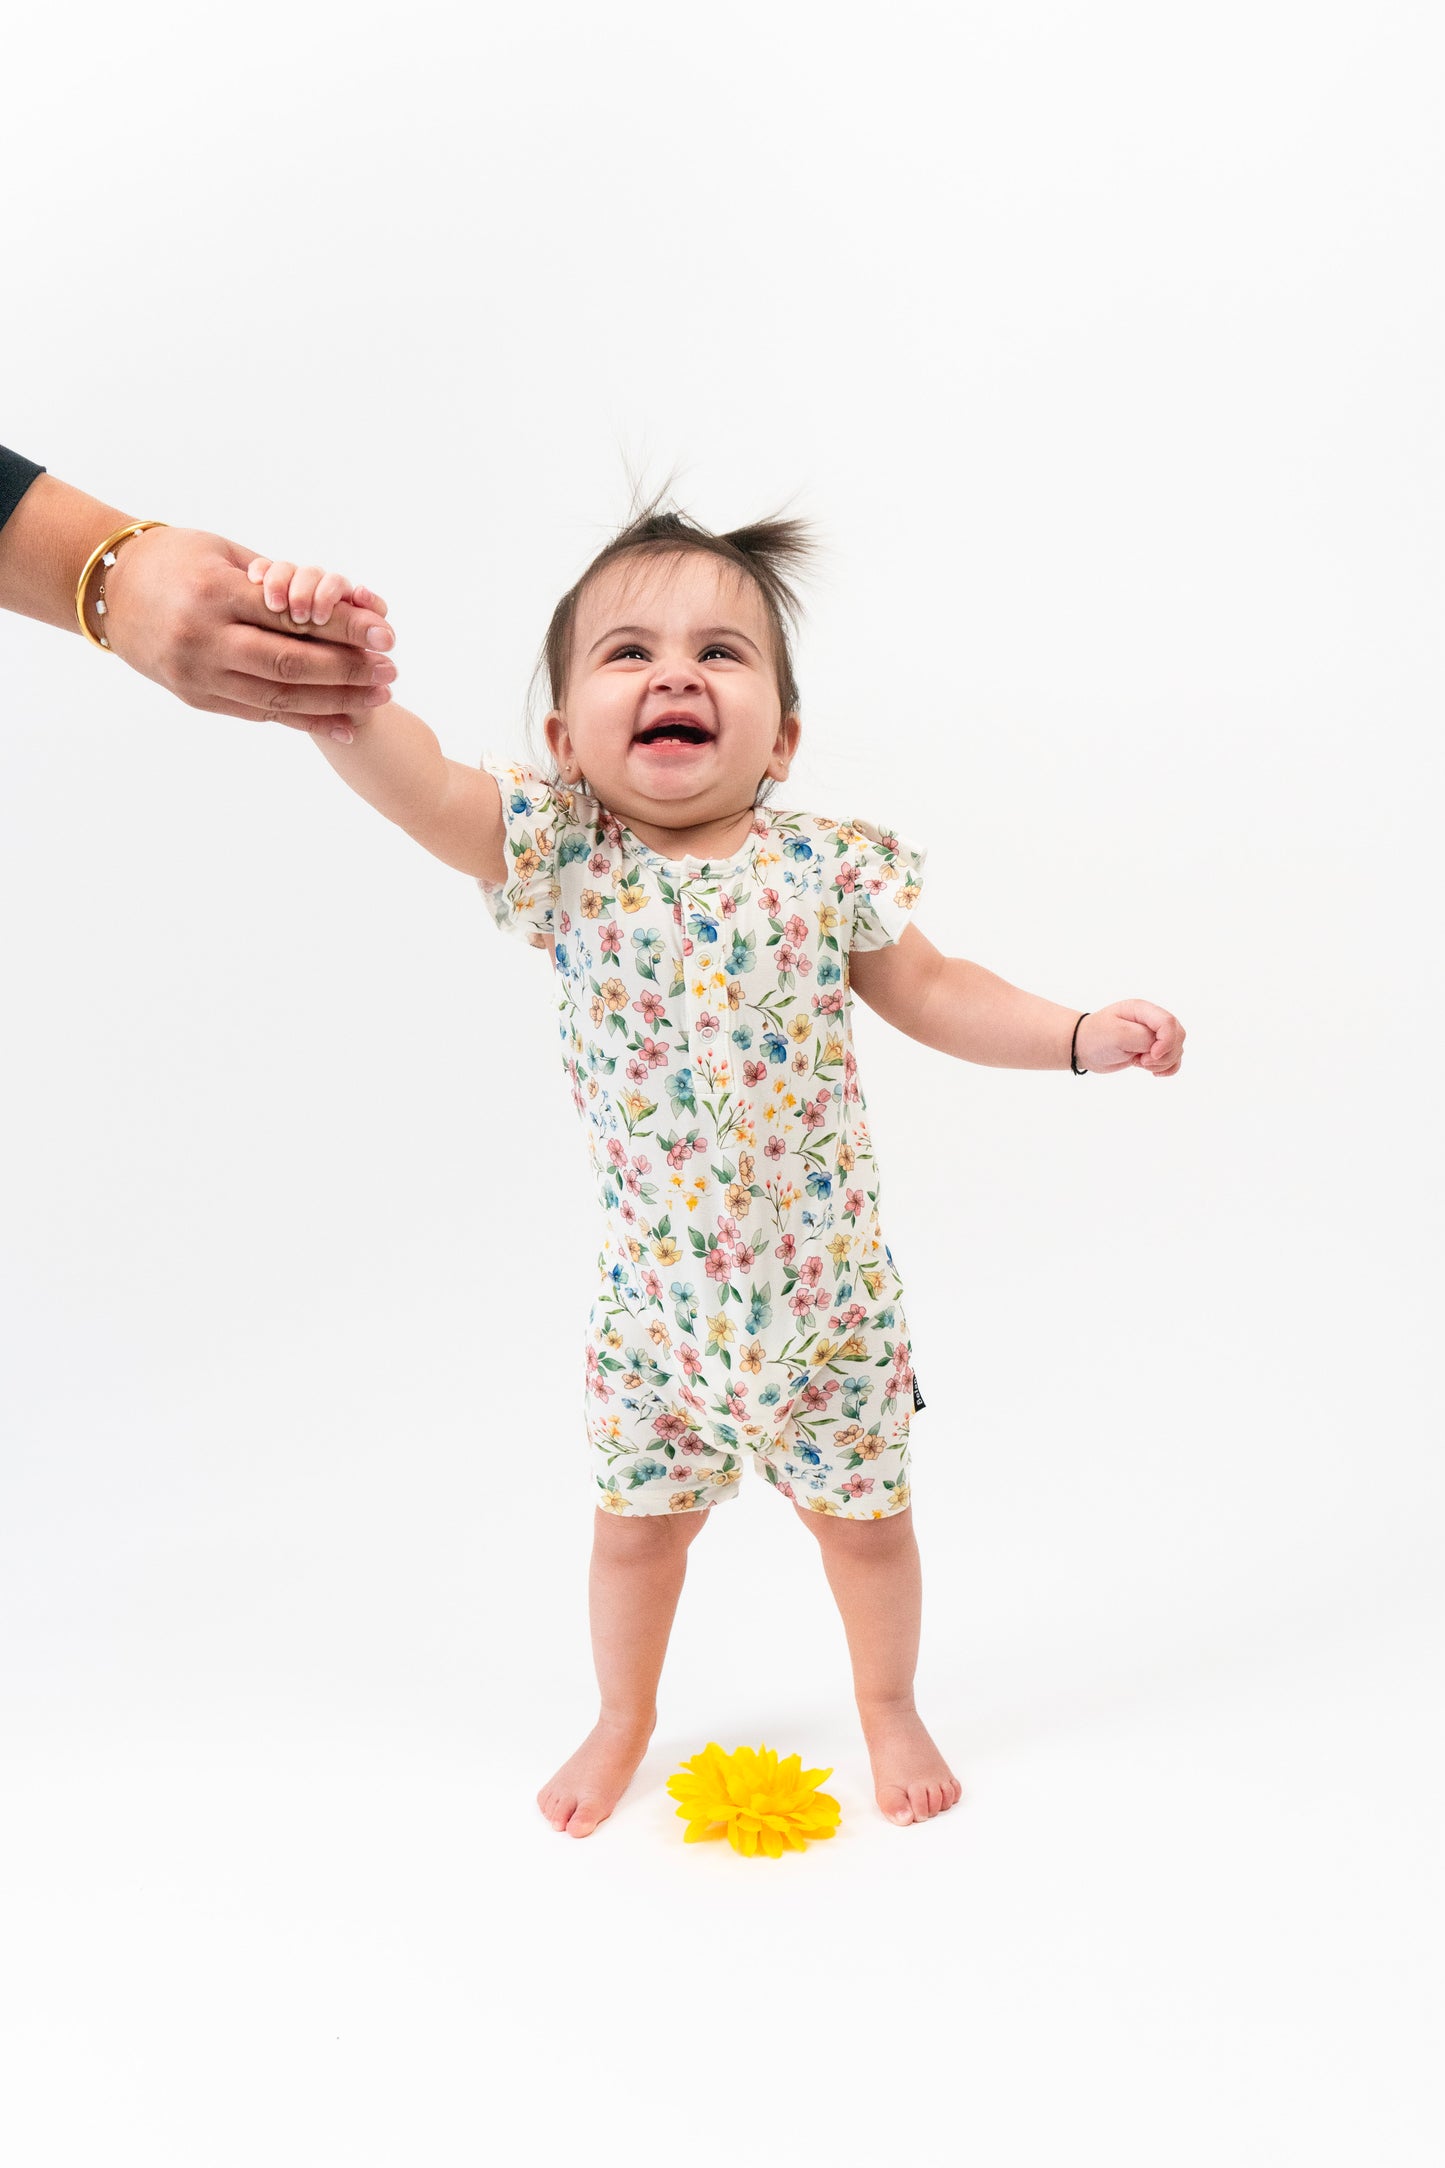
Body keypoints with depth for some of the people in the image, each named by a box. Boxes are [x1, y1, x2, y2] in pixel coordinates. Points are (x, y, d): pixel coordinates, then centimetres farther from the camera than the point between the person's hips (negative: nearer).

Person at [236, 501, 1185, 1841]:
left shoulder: (828, 866, -9)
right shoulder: (559, 852, -12)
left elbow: (932, 993, 3)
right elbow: (413, 780, -27)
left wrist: (1086, 1036, -4)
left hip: (827, 1287, 0)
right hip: (654, 1292, 0)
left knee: (863, 1517, 17)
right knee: (637, 1523, 19)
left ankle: (888, 1706, 45)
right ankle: (623, 1722, 45)